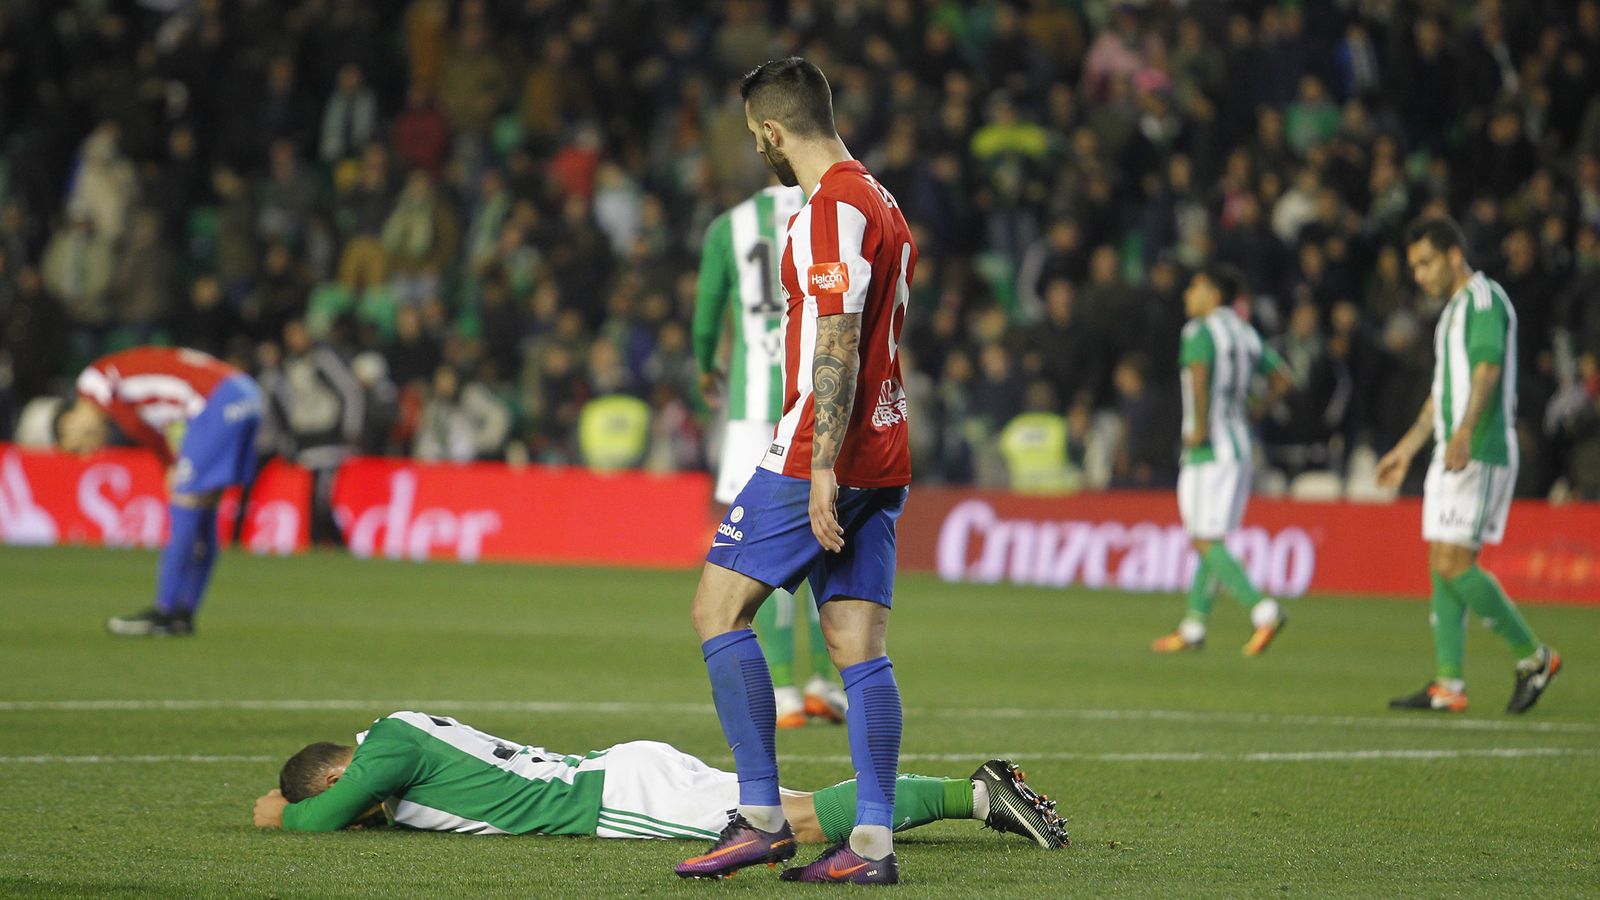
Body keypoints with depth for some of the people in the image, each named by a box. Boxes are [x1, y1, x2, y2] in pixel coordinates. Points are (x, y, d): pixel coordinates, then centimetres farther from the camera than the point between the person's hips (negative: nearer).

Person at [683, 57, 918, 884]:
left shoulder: (831, 210, -13)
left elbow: (836, 347, -19)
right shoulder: (881, 203, 17)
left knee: (717, 608, -4)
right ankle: (872, 843, -2)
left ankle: (761, 817, -9)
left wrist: (822, 466, -23)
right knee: (858, 647, 4)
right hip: (882, 457, 9)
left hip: (822, 454, -9)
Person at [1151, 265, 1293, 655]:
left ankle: (1263, 611, -22)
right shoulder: (1246, 334, 15)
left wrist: (1200, 426, -23)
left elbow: (1199, 373, -29)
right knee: (1210, 540, 14)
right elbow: (1283, 378, 18)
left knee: (1206, 542, -9)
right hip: (1240, 445, 9)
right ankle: (1194, 626, 18)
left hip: (1208, 448, -9)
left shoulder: (1199, 331, -10)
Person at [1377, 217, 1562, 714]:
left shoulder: (1484, 299, -9)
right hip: (1451, 454, 10)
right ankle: (1448, 685, 5)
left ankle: (1532, 657, -3)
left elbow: (1488, 369, -23)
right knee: (1442, 567, 5)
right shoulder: (1453, 310, 22)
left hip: (1481, 454, -10)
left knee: (1453, 564, -14)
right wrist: (1407, 448, 33)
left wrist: (1465, 432, -37)